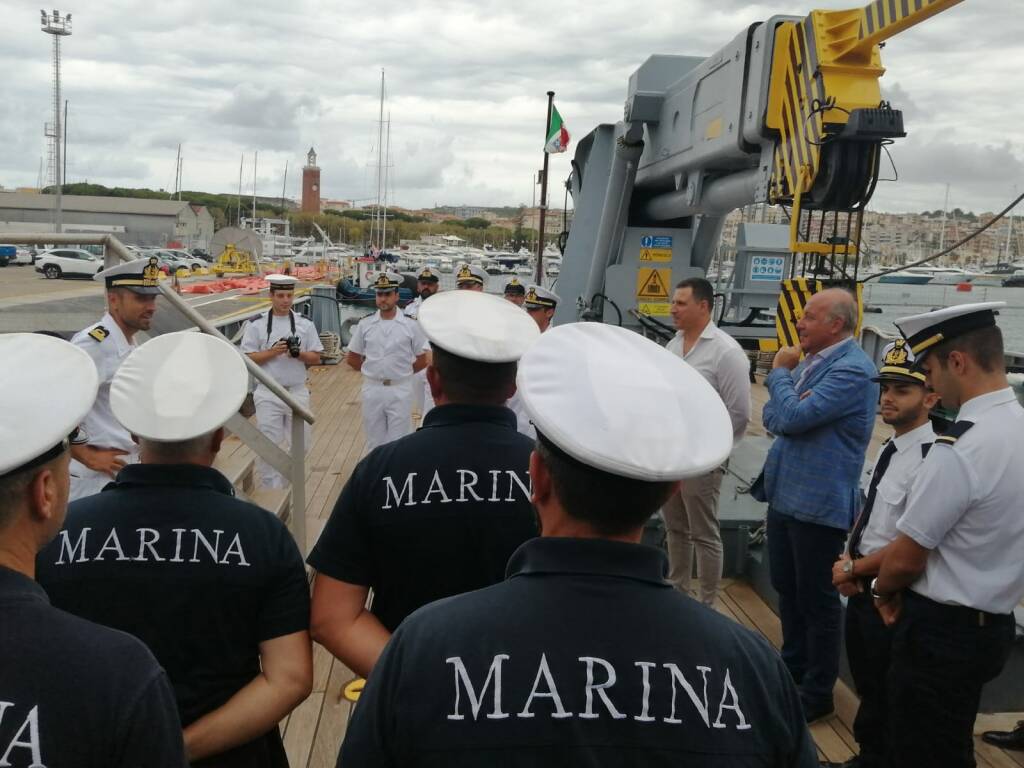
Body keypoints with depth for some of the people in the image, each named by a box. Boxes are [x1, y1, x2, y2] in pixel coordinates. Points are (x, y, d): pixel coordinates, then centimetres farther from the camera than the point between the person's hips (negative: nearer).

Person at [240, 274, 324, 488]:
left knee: (299, 444, 9)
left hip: (297, 392, 3)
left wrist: (298, 353, -14)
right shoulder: (257, 325, -2)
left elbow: (316, 358, 6)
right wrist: (273, 352, -16)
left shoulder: (305, 324, 5)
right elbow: (248, 359, -3)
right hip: (268, 394, -2)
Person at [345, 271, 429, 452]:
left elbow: (422, 360, 3)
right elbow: (352, 358, 9)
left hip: (400, 390, -2)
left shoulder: (410, 325, -4)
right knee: (374, 440, 12)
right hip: (372, 389, 2)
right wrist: (372, 371, 7)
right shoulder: (365, 324, 1)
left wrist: (402, 372, 5)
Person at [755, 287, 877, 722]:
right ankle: (792, 670, 37)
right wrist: (783, 412, -14)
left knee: (817, 599, 5)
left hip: (819, 503, -9)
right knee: (787, 590, 20)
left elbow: (792, 417, -24)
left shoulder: (852, 370, -18)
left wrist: (779, 373, -9)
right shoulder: (809, 362, 11)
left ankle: (817, 691, 20)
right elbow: (772, 417, 9)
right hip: (784, 494, 9)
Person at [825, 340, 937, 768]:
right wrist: (848, 559, -1)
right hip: (862, 587, 9)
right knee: (864, 681, 23)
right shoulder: (887, 449, 5)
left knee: (882, 695, 9)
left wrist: (854, 568, -14)